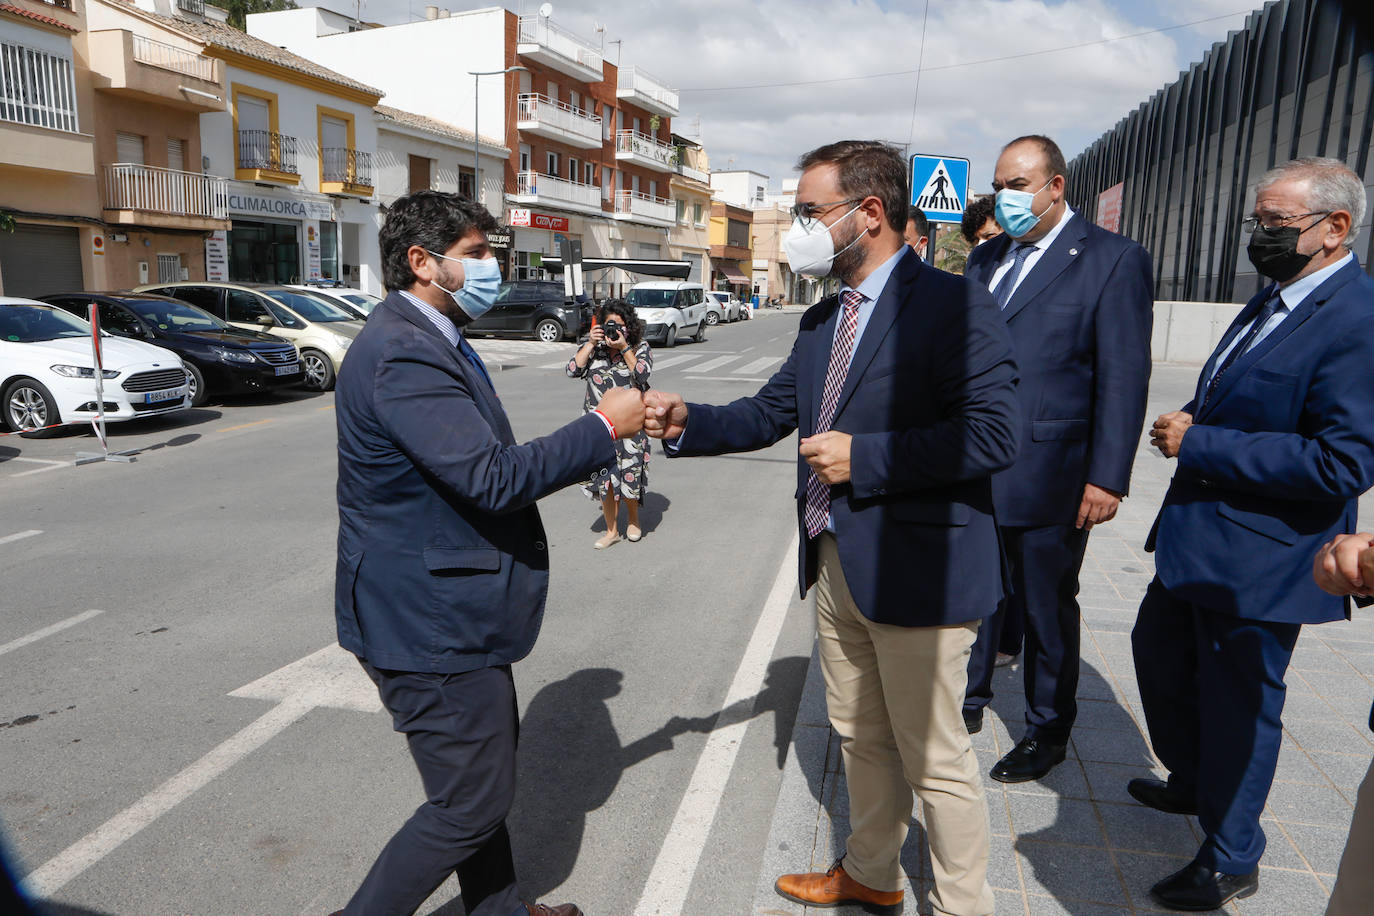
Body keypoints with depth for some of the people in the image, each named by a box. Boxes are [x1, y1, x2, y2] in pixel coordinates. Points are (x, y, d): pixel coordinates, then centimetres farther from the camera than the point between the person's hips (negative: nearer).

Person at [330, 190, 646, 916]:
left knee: (487, 769, 24)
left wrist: (566, 463, 6)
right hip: (430, 624, -11)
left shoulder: (428, 340, 12)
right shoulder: (403, 354, -23)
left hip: (450, 610, 11)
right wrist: (605, 427, -20)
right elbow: (491, 476, -29)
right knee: (471, 801, 2)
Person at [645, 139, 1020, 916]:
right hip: (837, 562, 8)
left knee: (935, 758, 8)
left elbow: (994, 430, -23)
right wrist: (688, 423, -1)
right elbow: (772, 411, 15)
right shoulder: (823, 318, 12)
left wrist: (864, 457, -21)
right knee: (862, 738, 24)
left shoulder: (954, 305, -15)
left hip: (918, 569, -8)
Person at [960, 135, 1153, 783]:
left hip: (1047, 474, -5)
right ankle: (968, 701, 36)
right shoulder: (985, 259, 13)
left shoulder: (1114, 260, -6)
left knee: (1046, 607, 10)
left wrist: (1108, 477, -14)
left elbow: (1124, 377, -10)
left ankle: (1047, 731, 30)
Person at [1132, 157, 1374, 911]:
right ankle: (1192, 784, 48)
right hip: (1199, 538, 10)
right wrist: (1188, 429, -2)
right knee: (1158, 651, 24)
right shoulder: (1273, 300, 8)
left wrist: (1200, 443, -24)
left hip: (1260, 559, -9)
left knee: (1238, 700, 7)